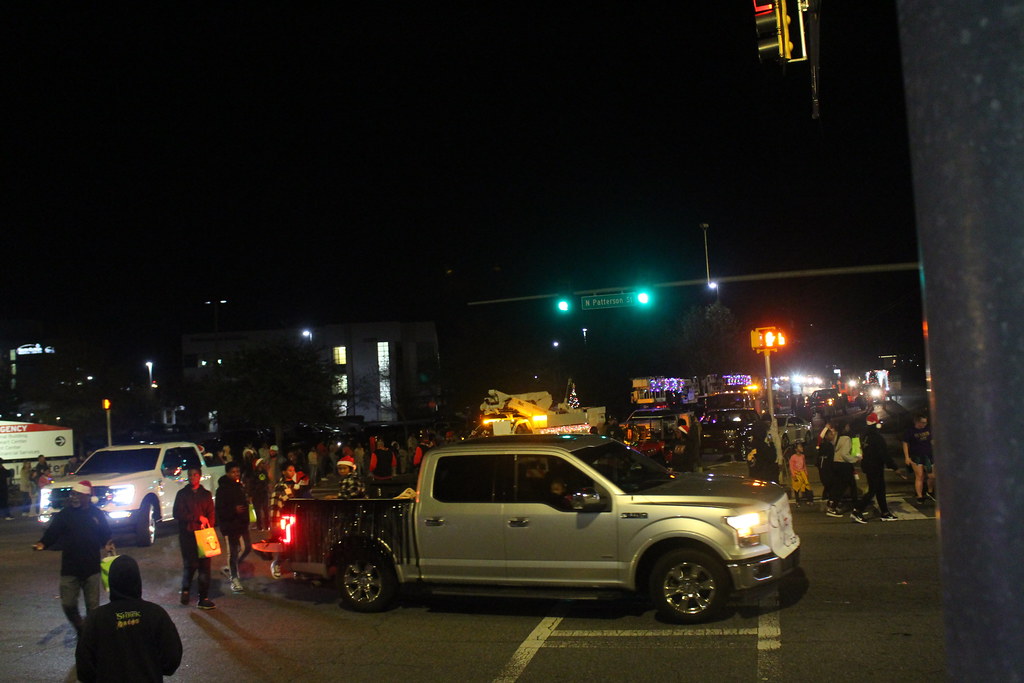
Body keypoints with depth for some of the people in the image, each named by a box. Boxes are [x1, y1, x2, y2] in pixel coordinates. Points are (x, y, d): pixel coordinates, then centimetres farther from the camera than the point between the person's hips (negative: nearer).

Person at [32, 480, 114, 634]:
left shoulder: (97, 514, 5)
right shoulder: (64, 514, 1)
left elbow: (105, 535, 11)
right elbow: (52, 533, -5)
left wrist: (107, 545, -9)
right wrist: (42, 544, -24)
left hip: (91, 568, 0)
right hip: (69, 568, 0)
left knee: (93, 606, 5)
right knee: (68, 604, -1)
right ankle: (80, 630, 24)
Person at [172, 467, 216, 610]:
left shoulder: (206, 494, 15)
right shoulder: (182, 494, 8)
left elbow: (211, 514, 10)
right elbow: (177, 513, -3)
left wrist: (206, 524, -10)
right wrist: (198, 517, -10)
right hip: (187, 534, -2)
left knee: (204, 566, -2)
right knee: (190, 564, -9)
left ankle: (203, 598, 4)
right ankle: (186, 589, 20)